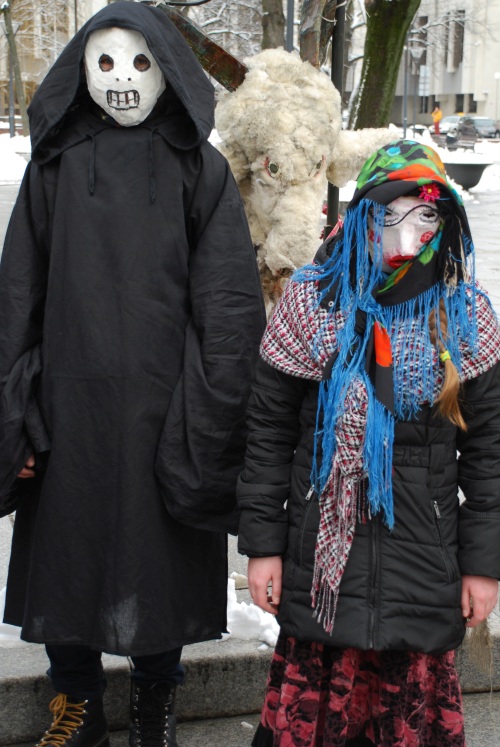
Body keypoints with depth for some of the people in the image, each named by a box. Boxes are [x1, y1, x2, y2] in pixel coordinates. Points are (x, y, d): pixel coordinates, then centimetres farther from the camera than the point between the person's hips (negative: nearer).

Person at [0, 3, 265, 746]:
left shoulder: (200, 170, -1)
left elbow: (231, 309, -5)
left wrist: (209, 427, -10)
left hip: (165, 407, -1)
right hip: (72, 404, 2)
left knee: (163, 563, 10)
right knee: (68, 555, 11)